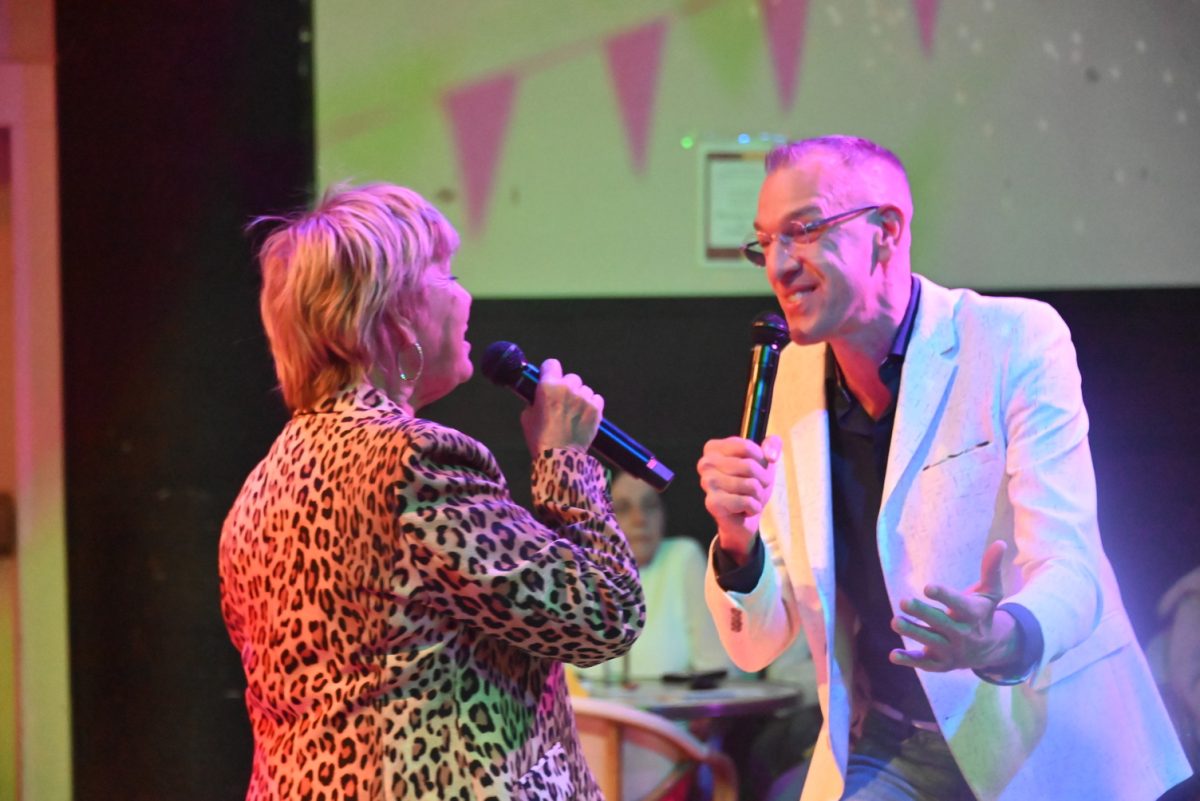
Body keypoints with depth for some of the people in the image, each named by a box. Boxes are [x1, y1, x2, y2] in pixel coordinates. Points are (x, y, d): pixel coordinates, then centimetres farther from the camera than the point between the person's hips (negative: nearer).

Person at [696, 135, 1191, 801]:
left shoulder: (1018, 342, -12)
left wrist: (1004, 639, -41)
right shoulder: (791, 379, 2)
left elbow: (1069, 566, -19)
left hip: (1044, 746, -4)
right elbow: (756, 646, 2)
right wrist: (738, 544, -19)